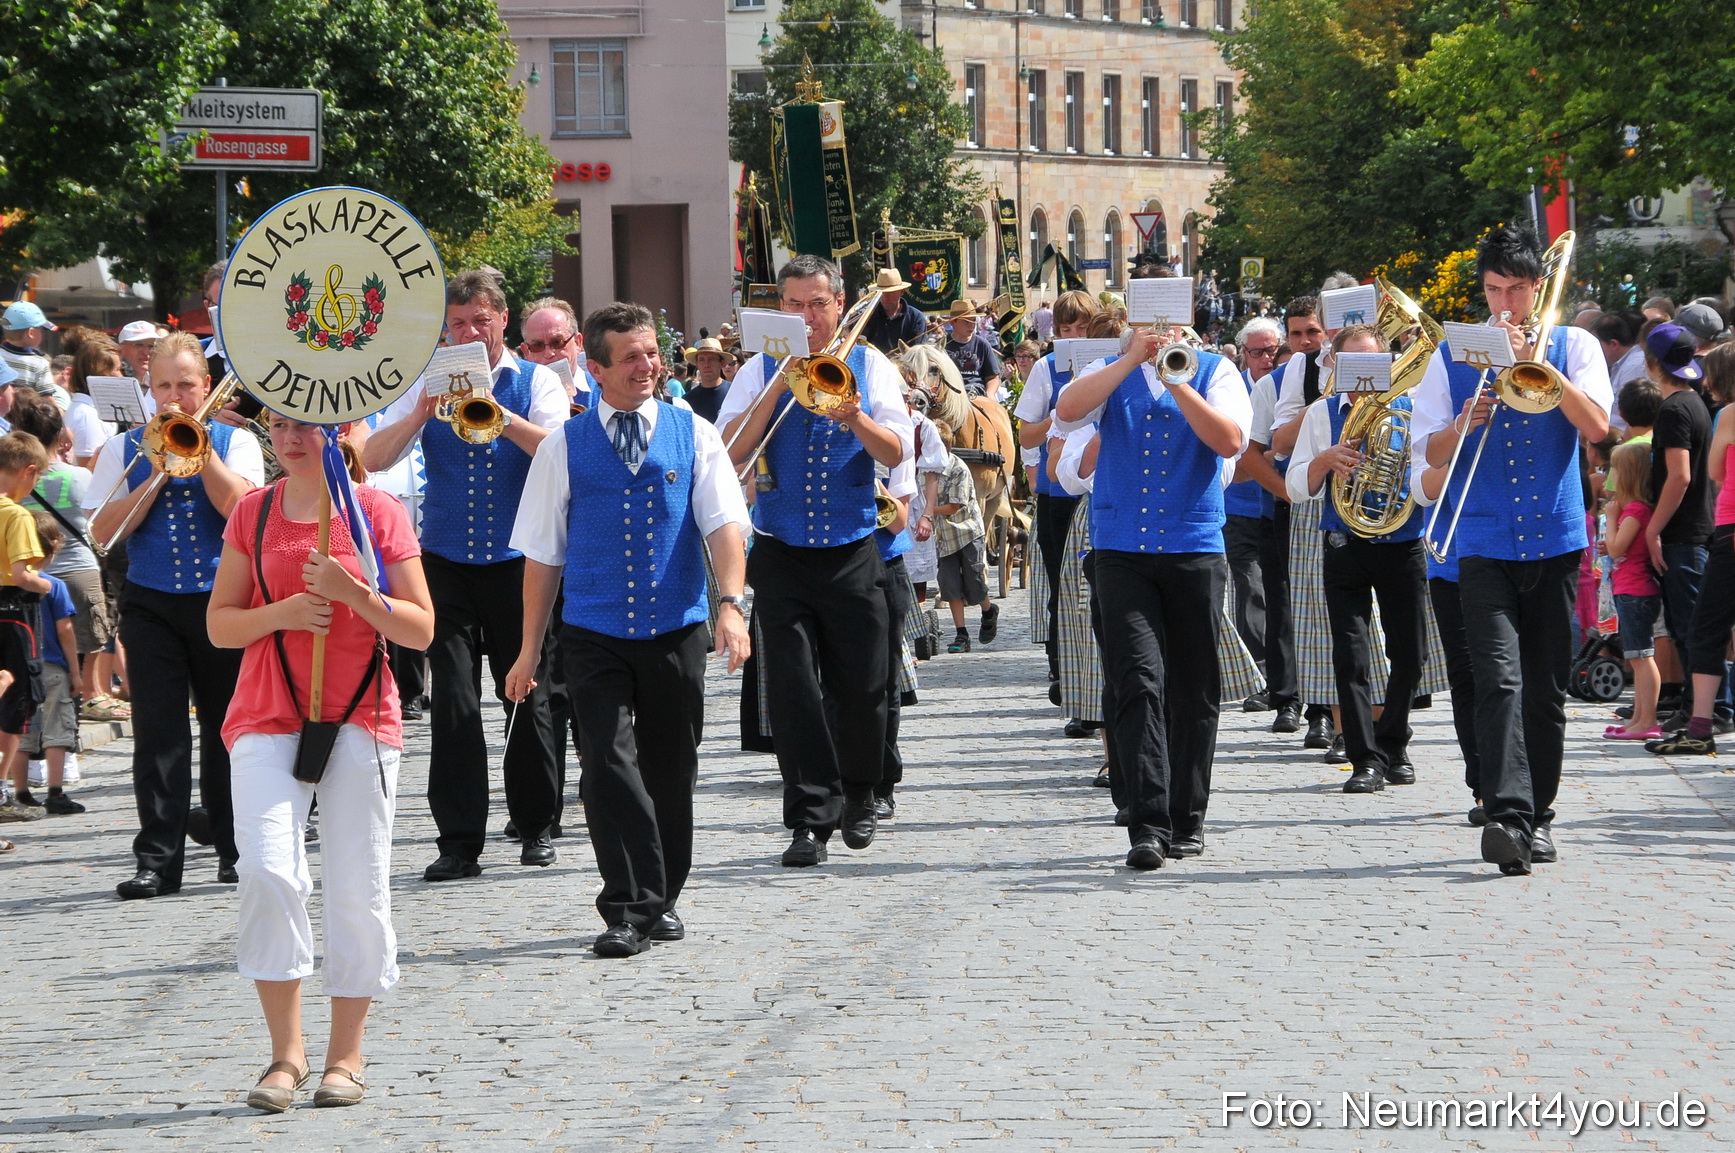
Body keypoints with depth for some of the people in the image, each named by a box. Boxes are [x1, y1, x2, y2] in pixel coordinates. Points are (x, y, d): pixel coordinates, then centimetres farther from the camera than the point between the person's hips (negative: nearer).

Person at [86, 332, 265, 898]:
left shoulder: (235, 441, 7)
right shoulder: (125, 449, 10)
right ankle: (157, 860, -4)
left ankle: (235, 849, 15)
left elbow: (240, 507, -11)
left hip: (222, 599, -1)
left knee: (227, 728, 4)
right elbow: (104, 529, 0)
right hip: (152, 605, 1)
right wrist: (159, 475, -7)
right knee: (158, 732, -5)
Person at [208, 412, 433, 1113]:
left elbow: (421, 629, 0)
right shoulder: (253, 513, 8)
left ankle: (345, 1056, 13)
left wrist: (354, 593, -16)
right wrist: (279, 613, -10)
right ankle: (285, 1051, -6)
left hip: (360, 718, -1)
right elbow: (219, 625, 8)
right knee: (266, 872, -15)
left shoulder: (377, 511, 1)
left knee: (357, 888, 1)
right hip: (268, 716, 1)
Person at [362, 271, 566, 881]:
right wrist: (421, 413, -17)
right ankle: (459, 841, -3)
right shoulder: (428, 384, 9)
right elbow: (373, 459, -2)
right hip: (446, 561, 1)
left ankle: (536, 827, 18)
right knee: (452, 701, -5)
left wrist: (498, 416, -25)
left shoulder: (536, 382, 4)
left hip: (518, 558, -1)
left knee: (527, 694, 4)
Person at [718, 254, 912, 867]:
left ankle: (857, 800, 26)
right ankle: (811, 817, -4)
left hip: (853, 554, 0)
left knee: (861, 687, 4)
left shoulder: (870, 365, 5)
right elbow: (730, 451, -8)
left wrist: (857, 420, -25)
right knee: (792, 688, -7)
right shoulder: (760, 370, 5)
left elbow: (895, 452, -6)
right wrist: (778, 387, -14)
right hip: (781, 554, 0)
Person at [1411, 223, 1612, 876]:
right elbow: (1429, 452, 7)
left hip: (1556, 540, 1)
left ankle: (1537, 816, 17)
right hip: (1484, 545, -1)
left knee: (1546, 687, 6)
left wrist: (1537, 362, -14)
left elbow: (1595, 426, -8)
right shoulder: (1453, 357, 9)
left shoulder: (1573, 346, 7)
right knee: (1499, 677, -16)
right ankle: (1506, 815, -27)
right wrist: (1461, 425, -14)